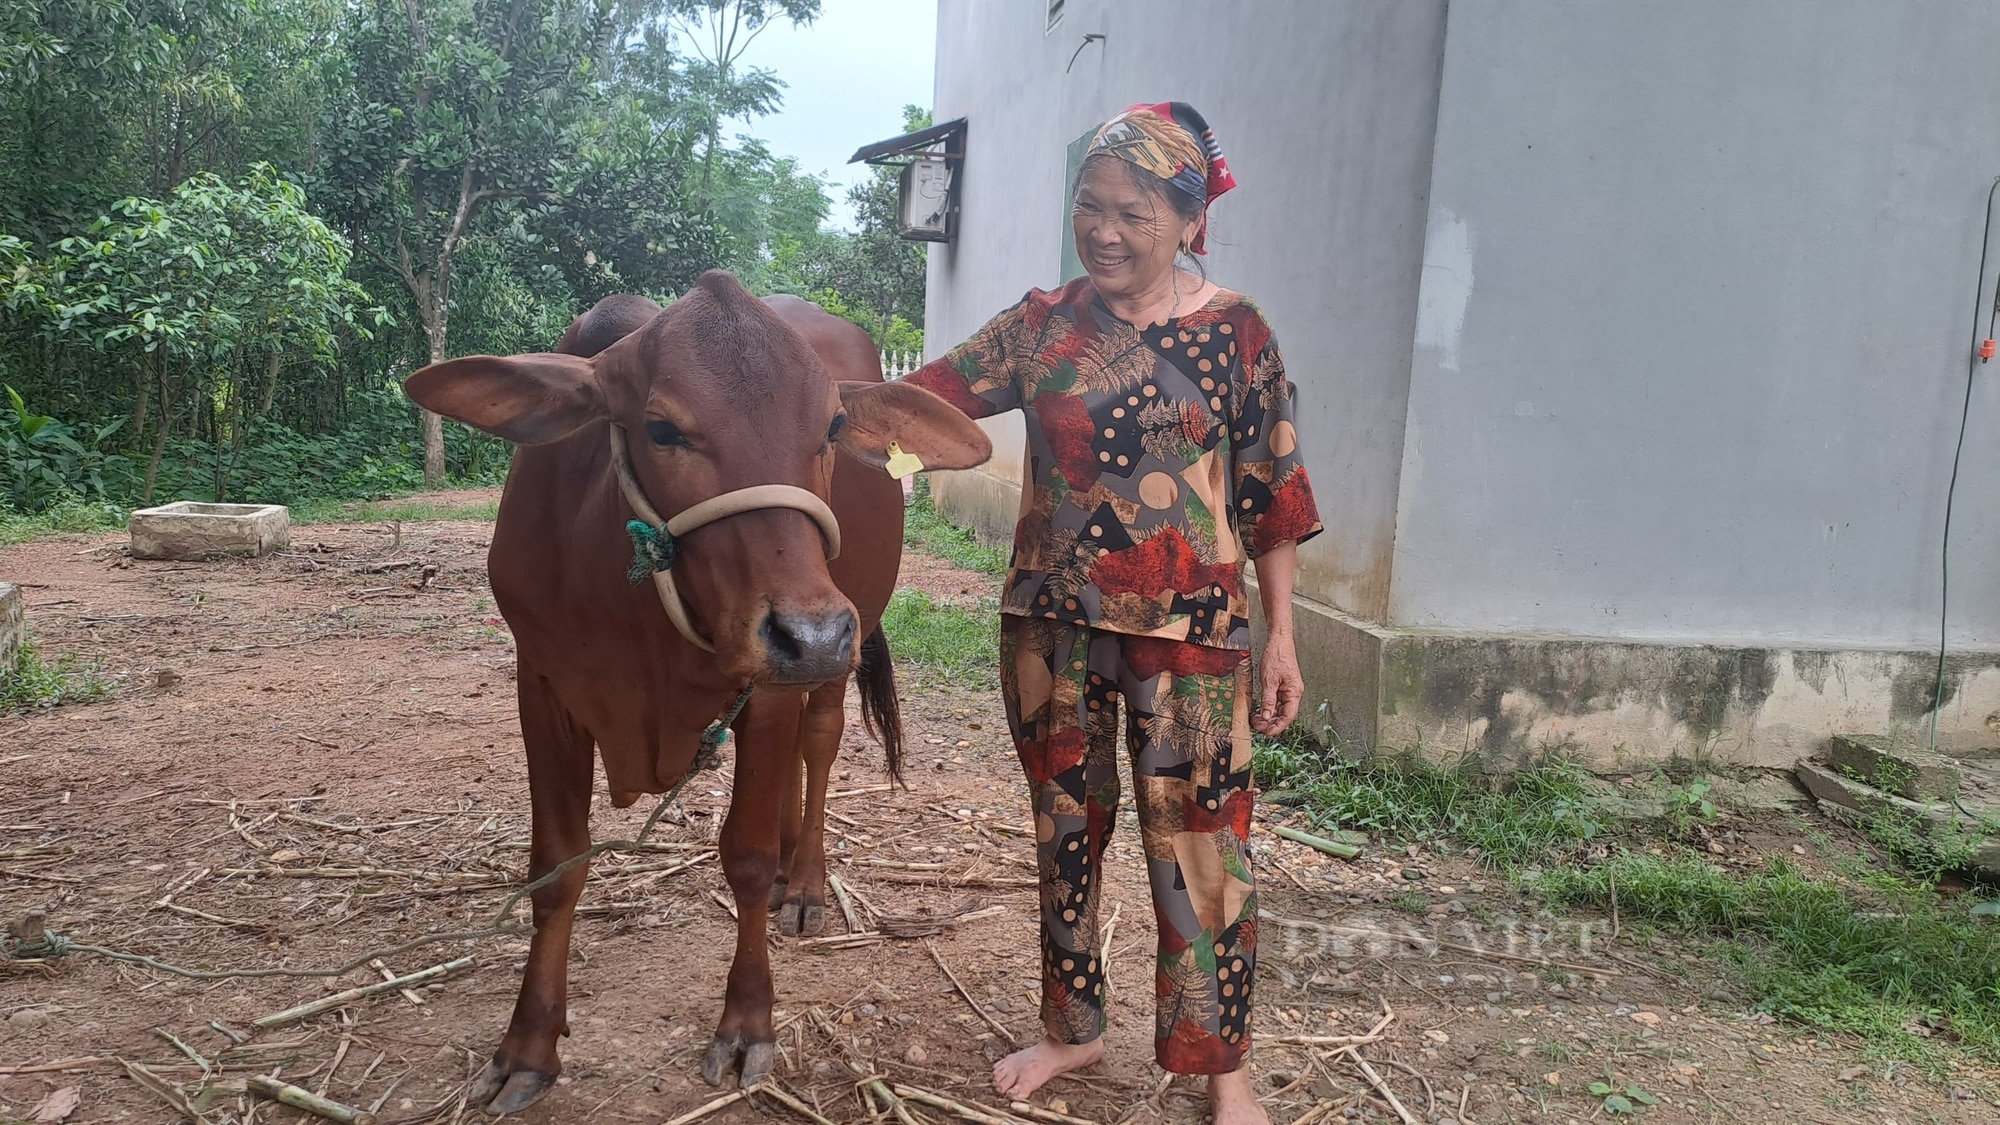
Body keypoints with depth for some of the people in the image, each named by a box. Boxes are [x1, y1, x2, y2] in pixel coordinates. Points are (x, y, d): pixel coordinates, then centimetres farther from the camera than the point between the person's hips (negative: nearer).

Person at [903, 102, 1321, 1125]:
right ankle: (1070, 1028, 33)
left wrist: (1281, 636, -3)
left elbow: (1273, 495, -1)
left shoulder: (1233, 332, -3)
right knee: (1065, 829, 15)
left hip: (1188, 628, -3)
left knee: (1196, 845, 1)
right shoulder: (1041, 324, 6)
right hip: (1049, 625, 4)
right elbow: (933, 394, -2)